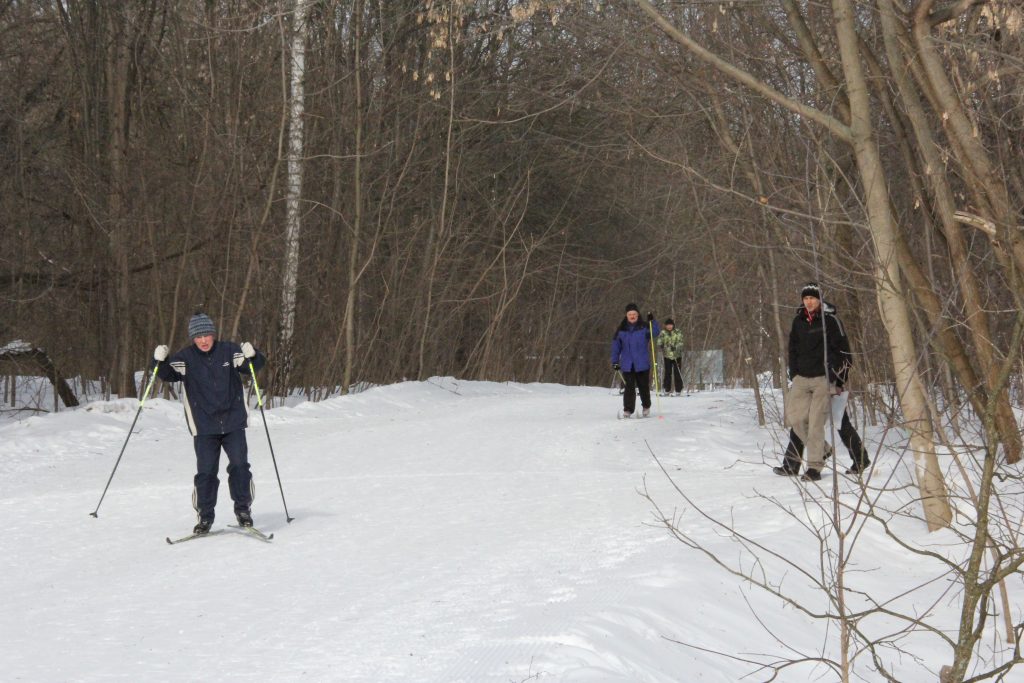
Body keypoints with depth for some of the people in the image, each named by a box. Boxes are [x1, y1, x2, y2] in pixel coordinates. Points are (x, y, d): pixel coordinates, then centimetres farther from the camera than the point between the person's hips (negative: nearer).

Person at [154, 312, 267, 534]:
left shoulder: (229, 350, -1)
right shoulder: (186, 357, -1)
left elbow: (256, 366, 1)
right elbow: (168, 375, -11)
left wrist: (251, 355, -21)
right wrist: (161, 362, -30)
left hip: (233, 422, 0)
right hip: (204, 426, 0)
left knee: (239, 465, -5)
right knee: (205, 472, -2)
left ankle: (243, 508, 12)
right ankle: (205, 517, 9)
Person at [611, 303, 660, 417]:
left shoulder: (644, 327, 0)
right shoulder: (621, 329, 5)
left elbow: (655, 333, -15)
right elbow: (616, 345, 8)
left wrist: (652, 321, -27)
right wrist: (615, 361, 5)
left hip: (642, 364, -1)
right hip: (627, 364, 1)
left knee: (643, 386, 10)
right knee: (629, 387, -4)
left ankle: (646, 406, 30)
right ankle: (627, 410, -2)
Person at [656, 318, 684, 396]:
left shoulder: (678, 333, -1)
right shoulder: (663, 333, 4)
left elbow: (680, 342, -8)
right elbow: (659, 342, -1)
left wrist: (675, 347, -27)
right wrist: (660, 345, -25)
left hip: (677, 355, -1)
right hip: (667, 355, 1)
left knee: (677, 373, -1)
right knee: (667, 373, 1)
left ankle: (678, 390, 5)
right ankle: (667, 390, 9)